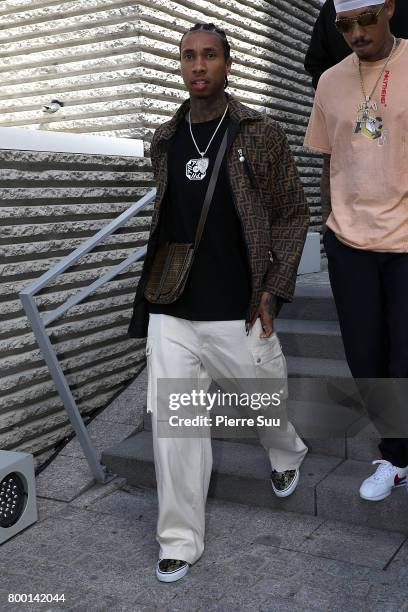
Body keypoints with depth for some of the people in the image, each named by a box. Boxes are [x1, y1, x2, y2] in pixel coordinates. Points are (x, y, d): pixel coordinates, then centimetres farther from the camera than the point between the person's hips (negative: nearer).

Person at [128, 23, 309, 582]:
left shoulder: (261, 135, -1)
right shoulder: (164, 142, 9)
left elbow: (293, 214, 2)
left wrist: (273, 290, -6)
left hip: (238, 313, -2)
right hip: (170, 313, 3)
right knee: (173, 425, 1)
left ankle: (288, 455, 51)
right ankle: (180, 540, 17)